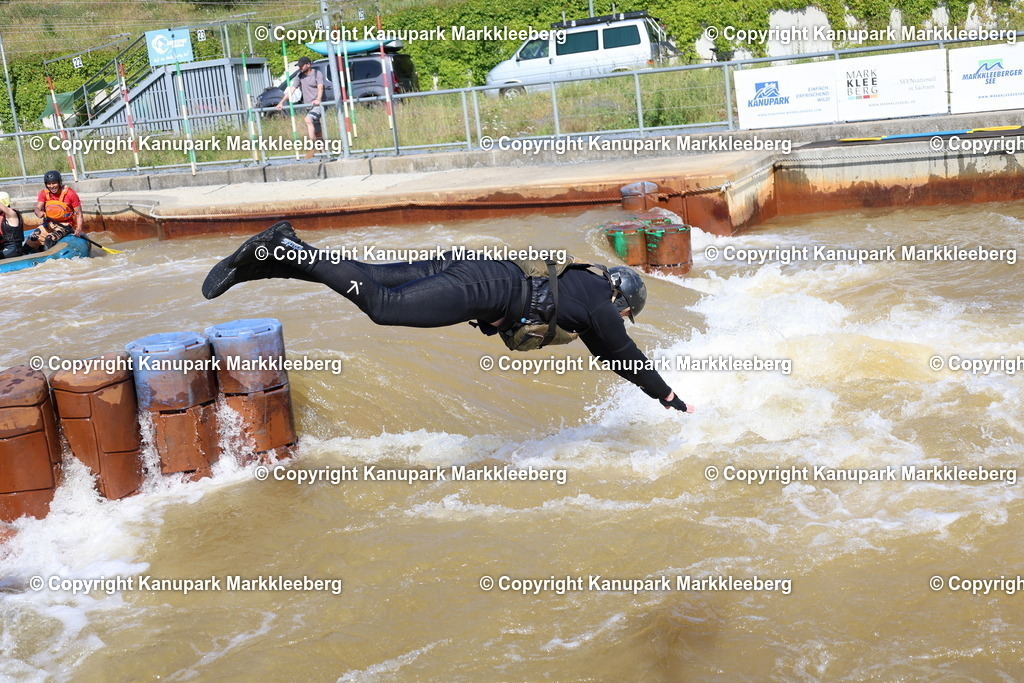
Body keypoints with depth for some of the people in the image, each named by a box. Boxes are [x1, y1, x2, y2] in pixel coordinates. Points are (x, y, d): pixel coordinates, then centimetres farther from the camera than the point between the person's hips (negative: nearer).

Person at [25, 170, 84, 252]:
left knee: (49, 239, -32)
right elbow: (38, 208, -11)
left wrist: (79, 229, -24)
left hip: (65, 225, -5)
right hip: (48, 224, 5)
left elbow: (78, 213, -9)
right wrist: (39, 213, -37)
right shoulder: (44, 193, 2)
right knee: (31, 240, -12)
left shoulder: (70, 194, -10)